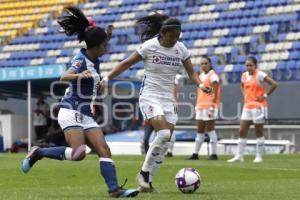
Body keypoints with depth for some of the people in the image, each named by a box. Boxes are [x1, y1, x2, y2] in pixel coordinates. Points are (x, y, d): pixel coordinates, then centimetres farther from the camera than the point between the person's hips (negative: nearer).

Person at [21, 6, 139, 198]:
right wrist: (79, 75, -51)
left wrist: (106, 37, 20)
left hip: (86, 116, 8)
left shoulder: (94, 60, 11)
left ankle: (114, 189, -9)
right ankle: (38, 153, -4)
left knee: (104, 150, -5)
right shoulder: (81, 59, -12)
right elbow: (64, 76, -30)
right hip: (71, 112, -8)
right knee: (79, 153, -21)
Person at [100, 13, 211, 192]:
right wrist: (107, 78, -11)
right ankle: (144, 173, -8)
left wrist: (200, 84, -13)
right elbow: (126, 64, -3)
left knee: (165, 143, 0)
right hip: (150, 96, -5)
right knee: (164, 133, -24)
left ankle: (147, 182, 12)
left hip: (169, 99, 5)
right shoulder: (149, 46, -10)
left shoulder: (181, 48, 2)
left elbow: (191, 72, 7)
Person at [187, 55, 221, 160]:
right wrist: (197, 106, 16)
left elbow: (215, 93, -14)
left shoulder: (212, 75, -7)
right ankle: (195, 154, 14)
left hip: (209, 106, -8)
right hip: (201, 106, 8)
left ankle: (214, 154, -1)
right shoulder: (201, 76, 17)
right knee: (200, 131, 10)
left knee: (210, 129, -5)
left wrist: (212, 106, -20)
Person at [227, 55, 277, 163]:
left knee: (259, 132, 1)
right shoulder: (244, 75, 8)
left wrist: (265, 95, -13)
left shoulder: (260, 74, -12)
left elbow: (274, 84, -16)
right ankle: (239, 156, 6)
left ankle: (259, 156, 8)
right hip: (247, 106, 7)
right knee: (242, 131, 3)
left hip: (258, 106, -7)